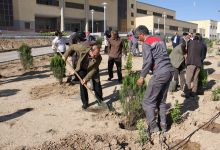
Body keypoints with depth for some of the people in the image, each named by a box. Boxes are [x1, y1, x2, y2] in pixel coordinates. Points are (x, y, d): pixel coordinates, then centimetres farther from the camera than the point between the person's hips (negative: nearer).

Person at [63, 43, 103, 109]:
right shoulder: (82, 48, -34)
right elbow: (72, 47, -14)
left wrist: (86, 79, -27)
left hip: (92, 70, 0)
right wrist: (65, 55, -8)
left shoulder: (98, 58, -33)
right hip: (82, 69, 1)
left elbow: (93, 70, -25)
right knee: (83, 86, -1)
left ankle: (100, 100, 23)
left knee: (97, 85, 1)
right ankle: (85, 103, 13)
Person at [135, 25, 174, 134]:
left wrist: (142, 77, -9)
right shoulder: (159, 40, 20)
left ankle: (153, 128, 3)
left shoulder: (146, 43, -5)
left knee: (148, 102, 1)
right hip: (169, 71, 9)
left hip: (160, 74, -9)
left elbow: (147, 61, -17)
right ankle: (163, 125, 24)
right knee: (161, 101, 18)